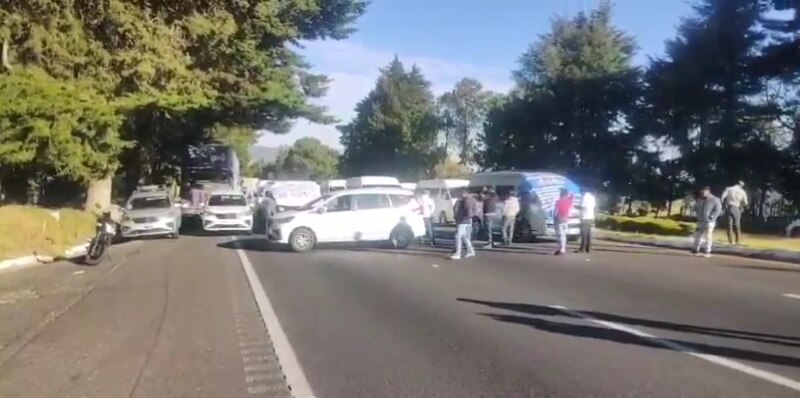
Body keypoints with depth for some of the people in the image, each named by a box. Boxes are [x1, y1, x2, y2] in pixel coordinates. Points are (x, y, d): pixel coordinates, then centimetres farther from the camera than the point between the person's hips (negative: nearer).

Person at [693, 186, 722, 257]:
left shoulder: (714, 200, -7)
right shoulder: (699, 200, 11)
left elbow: (718, 209, -13)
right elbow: (696, 208, 23)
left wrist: (711, 217, -18)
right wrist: (698, 215, 8)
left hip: (709, 222, -6)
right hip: (700, 221, 6)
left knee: (708, 237, -4)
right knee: (698, 235, 6)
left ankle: (708, 252, 1)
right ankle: (696, 250, 14)